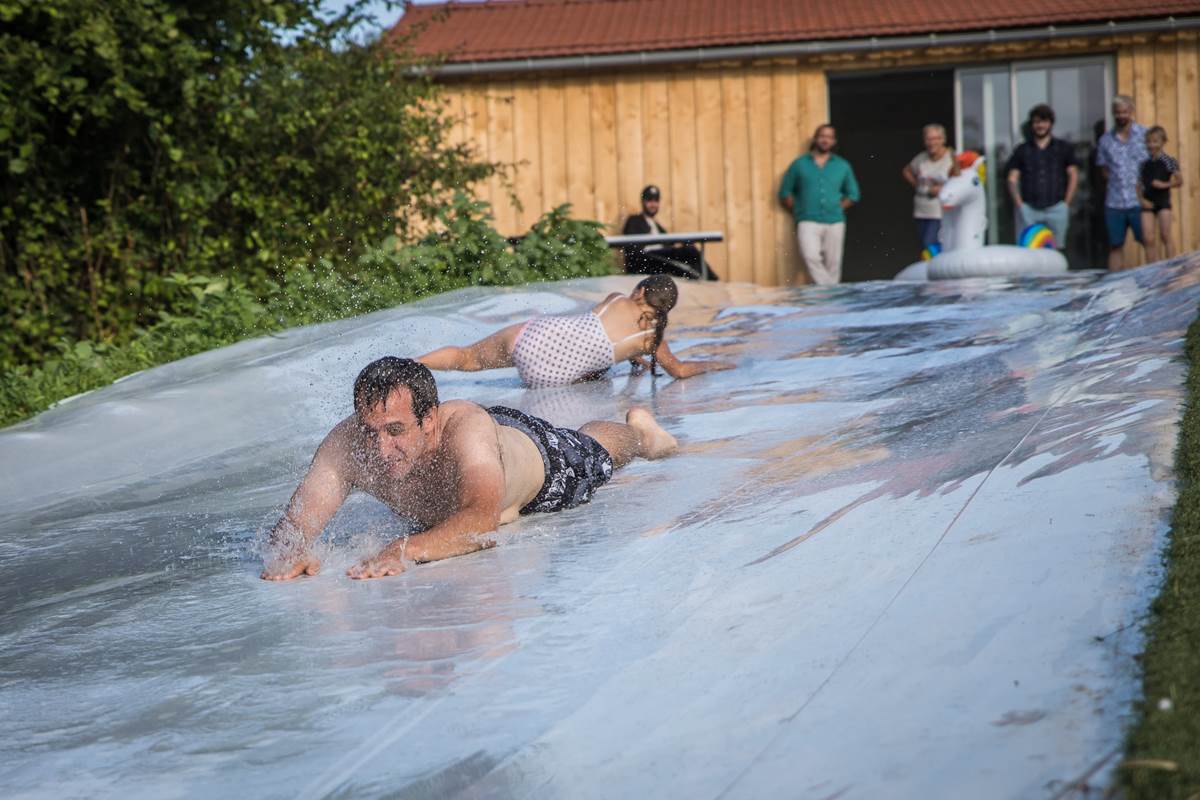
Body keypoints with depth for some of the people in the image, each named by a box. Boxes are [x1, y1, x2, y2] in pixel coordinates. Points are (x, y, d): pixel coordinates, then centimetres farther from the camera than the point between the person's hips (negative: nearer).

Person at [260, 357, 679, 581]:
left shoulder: (466, 426, -52)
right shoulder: (347, 443, -42)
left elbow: (482, 519, -64)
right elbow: (294, 521, -44)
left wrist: (406, 550, -79)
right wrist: (288, 551, -68)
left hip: (542, 463, -4)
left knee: (592, 454, 30)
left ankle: (638, 427, 64)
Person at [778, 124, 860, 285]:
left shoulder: (843, 166, 13)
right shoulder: (800, 164, 9)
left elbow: (853, 194, 20)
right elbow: (785, 193, 12)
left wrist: (837, 209, 8)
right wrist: (798, 211, 4)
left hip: (835, 222, 2)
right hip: (808, 222, -2)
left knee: (833, 263, 0)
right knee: (811, 257, -24)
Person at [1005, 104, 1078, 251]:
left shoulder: (1064, 149, 11)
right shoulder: (1022, 150, 11)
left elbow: (1073, 176, 10)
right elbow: (1012, 179, 8)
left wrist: (1066, 204, 2)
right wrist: (1019, 204, -3)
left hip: (1056, 208, 0)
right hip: (1029, 209, 0)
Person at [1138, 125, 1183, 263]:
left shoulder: (1168, 162, -2)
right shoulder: (1144, 163, 9)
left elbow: (1179, 181, -3)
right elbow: (1139, 185, 10)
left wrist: (1164, 184, -15)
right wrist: (1141, 199, -5)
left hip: (1163, 201, -3)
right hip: (1148, 204, 3)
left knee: (1165, 237, -3)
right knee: (1149, 239, -3)